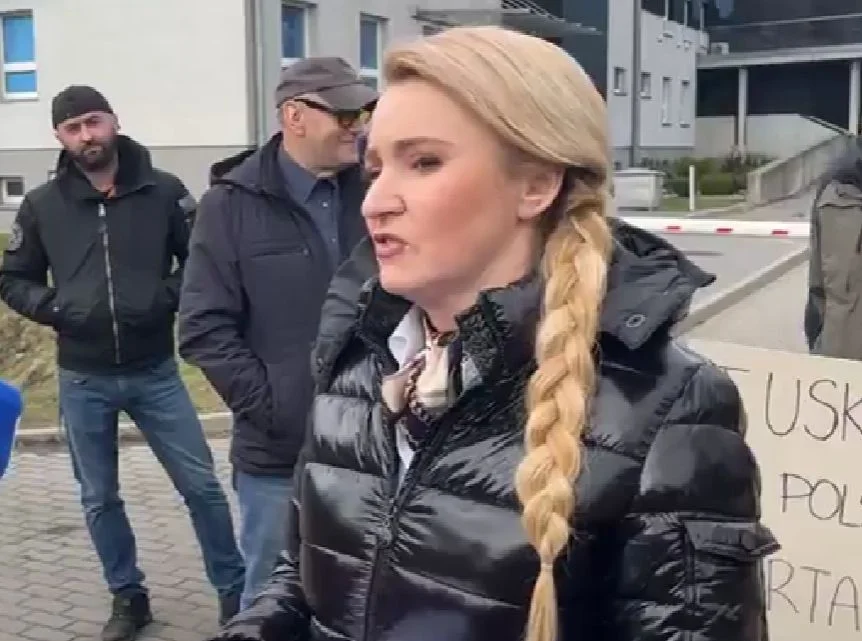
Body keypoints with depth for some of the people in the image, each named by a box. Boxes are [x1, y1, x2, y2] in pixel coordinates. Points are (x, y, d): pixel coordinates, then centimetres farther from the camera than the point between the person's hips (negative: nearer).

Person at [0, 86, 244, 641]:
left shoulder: (163, 191, -4)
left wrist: (169, 296, -14)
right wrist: (53, 307, -8)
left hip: (156, 373, -1)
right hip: (83, 380, 2)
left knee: (203, 486, 4)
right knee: (99, 499, 13)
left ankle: (235, 592, 21)